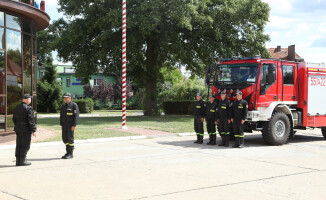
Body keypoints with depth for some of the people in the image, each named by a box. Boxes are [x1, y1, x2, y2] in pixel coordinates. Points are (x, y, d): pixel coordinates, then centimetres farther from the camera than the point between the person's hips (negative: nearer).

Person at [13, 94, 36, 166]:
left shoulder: (17, 107, 10)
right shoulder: (28, 108, -14)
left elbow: (14, 119, 16)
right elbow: (31, 120, -16)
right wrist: (33, 130, -12)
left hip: (18, 128, 8)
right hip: (26, 129, -8)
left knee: (19, 145, 12)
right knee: (25, 145, -1)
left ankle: (18, 161, 15)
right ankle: (22, 161, -1)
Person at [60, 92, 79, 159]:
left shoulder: (74, 105, -8)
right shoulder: (63, 105, 13)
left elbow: (76, 115, -13)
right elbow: (61, 115, 18)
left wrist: (74, 125, -18)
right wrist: (61, 124, 11)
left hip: (70, 125, -7)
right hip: (64, 125, 7)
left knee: (70, 138, -6)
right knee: (65, 138, 7)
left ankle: (70, 154, 0)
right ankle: (68, 152, 17)